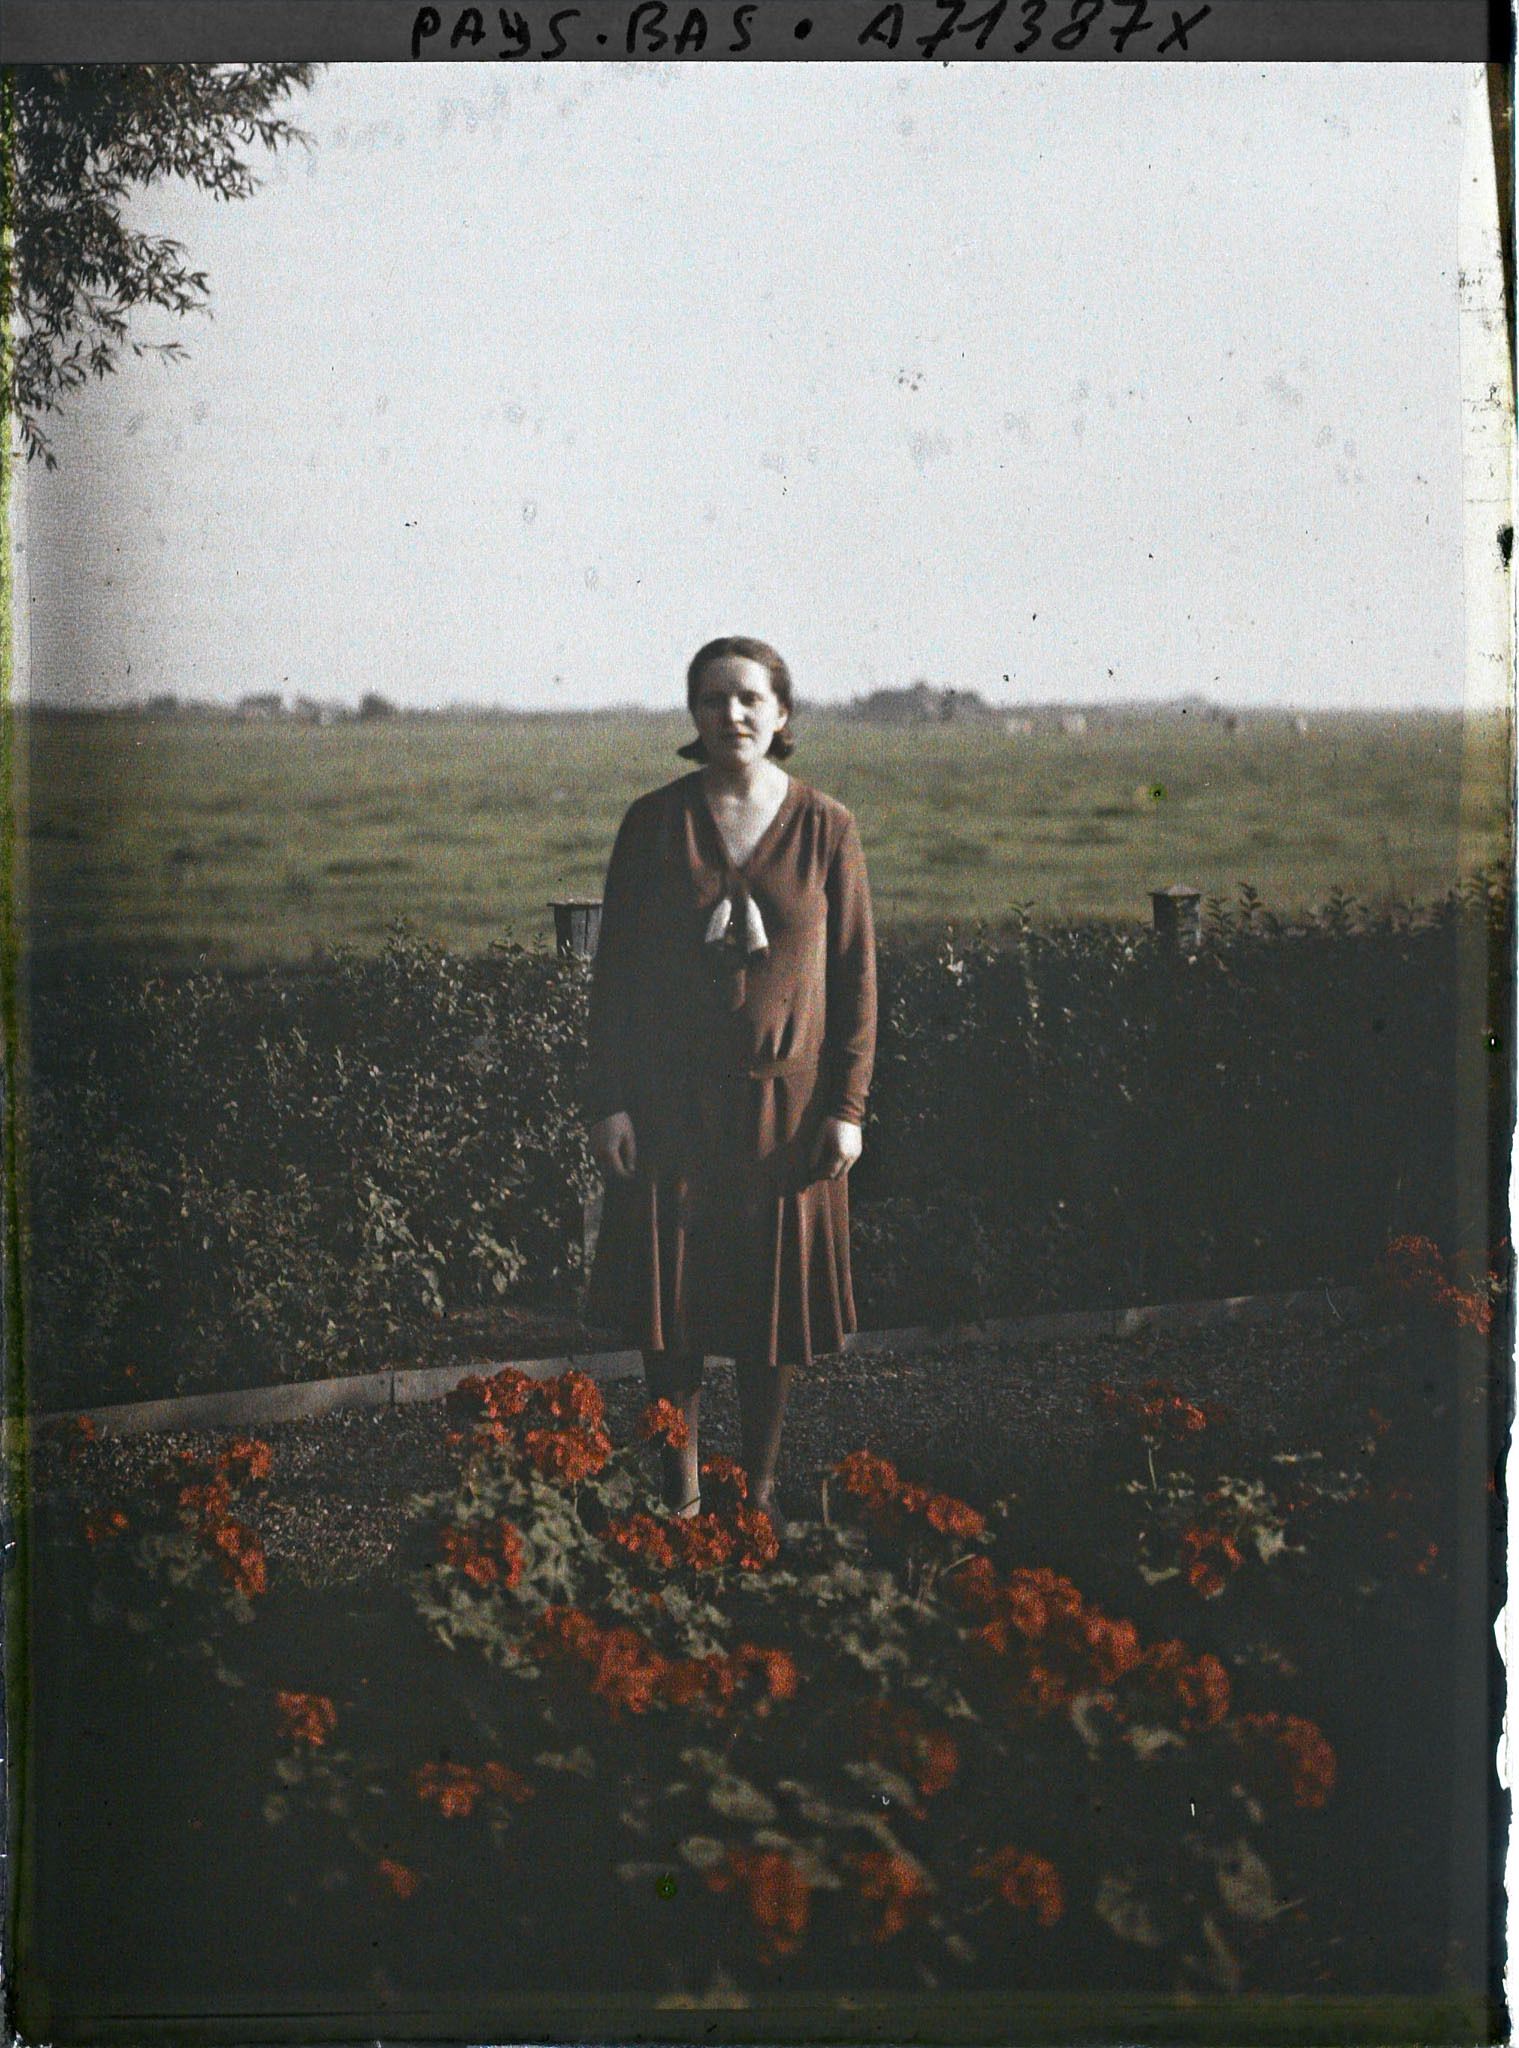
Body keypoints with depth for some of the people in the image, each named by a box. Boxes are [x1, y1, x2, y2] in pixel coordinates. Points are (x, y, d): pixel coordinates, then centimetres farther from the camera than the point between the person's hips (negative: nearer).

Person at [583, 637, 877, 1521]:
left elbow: (855, 975, 1)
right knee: (668, 1297, 5)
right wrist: (609, 1101, -4)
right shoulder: (655, 823, -1)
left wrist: (847, 1107, -3)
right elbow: (615, 968, 1)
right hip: (671, 1105, 0)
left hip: (785, 1101, 0)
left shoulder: (826, 827, -1)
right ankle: (682, 1496, 20)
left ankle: (761, 1490, 25)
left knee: (775, 1305, 8)